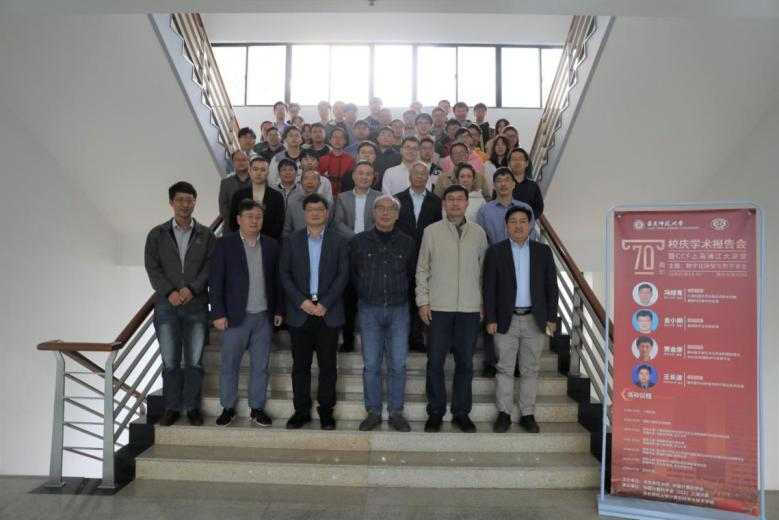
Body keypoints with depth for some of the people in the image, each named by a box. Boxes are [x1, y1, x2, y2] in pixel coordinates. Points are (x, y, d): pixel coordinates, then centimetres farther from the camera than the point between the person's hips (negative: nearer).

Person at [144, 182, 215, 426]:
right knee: (170, 361, 3)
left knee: (195, 361, 3)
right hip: (166, 305, 0)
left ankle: (192, 406, 16)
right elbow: (152, 268, 0)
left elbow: (210, 267, -1)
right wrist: (169, 292, -13)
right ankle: (172, 407, 17)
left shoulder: (206, 235, 5)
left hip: (197, 305, 0)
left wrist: (192, 288, -15)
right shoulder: (157, 234, 6)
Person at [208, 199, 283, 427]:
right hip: (234, 316, -2)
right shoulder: (225, 244, -4)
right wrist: (218, 313, -10)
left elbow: (276, 280, 9)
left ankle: (257, 408, 22)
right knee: (229, 365, 7)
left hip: (264, 316, 3)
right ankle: (228, 408, 22)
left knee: (260, 366, 9)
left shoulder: (271, 245, 5)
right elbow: (215, 281, -6)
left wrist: (278, 310, 6)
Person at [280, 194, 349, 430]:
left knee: (327, 365, 4)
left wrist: (325, 304, -12)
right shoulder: (291, 240, 6)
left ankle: (326, 411, 15)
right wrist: (302, 302, -10)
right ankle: (301, 410, 17)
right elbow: (284, 274, 2)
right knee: (300, 364, 6)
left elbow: (343, 275, -2)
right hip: (299, 311, 1)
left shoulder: (338, 241, 4)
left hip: (328, 312, -1)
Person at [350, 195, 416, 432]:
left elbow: (412, 274, 13)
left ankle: (396, 412, 16)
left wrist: (400, 296, 10)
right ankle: (373, 412, 16)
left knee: (398, 365, 3)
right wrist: (364, 297, 11)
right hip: (369, 310, 0)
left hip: (398, 310, 1)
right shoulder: (359, 241, 1)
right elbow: (352, 273, 10)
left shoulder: (407, 243, 3)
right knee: (371, 364, 4)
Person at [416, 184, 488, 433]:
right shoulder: (431, 231, 0)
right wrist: (422, 301, -2)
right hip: (438, 308, -1)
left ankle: (461, 412, 22)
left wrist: (484, 302, 7)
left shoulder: (478, 232, 5)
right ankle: (435, 412, 19)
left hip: (470, 309, 2)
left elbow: (484, 270, 10)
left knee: (465, 362, 8)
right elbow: (422, 269, 3)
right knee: (435, 362, 4)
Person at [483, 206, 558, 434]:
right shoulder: (495, 251, -1)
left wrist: (551, 317, 1)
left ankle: (528, 414, 18)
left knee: (530, 370, 9)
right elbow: (489, 287, -2)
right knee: (505, 369, 4)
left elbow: (551, 286, 6)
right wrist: (490, 318, -7)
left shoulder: (543, 251, 5)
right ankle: (504, 413, 13)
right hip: (506, 319, -1)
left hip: (534, 319, 2)